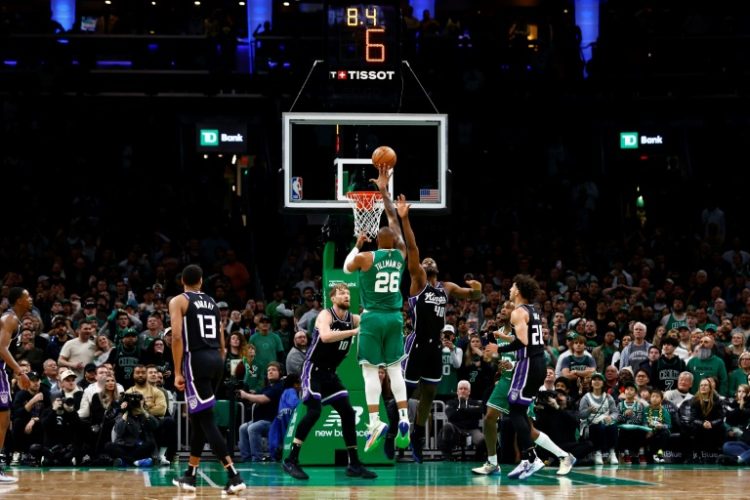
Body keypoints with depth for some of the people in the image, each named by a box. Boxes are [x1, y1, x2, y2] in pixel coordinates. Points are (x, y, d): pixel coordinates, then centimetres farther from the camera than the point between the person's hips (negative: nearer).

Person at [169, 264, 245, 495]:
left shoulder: (178, 301, 1)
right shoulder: (212, 303, 19)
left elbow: (177, 336, -11)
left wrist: (177, 372, -10)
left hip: (196, 359, -6)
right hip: (216, 359, 7)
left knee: (206, 420, -9)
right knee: (198, 418, 19)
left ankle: (234, 476, -19)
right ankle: (190, 475, 26)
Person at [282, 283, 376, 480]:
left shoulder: (353, 319, 5)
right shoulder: (325, 315, -15)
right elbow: (325, 336, -36)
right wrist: (353, 332, -37)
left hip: (330, 373, 7)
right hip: (313, 369, -7)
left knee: (348, 412, 3)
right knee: (314, 411, -20)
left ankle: (354, 464, 9)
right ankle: (291, 460, -16)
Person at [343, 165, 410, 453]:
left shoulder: (365, 257, -10)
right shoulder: (401, 254, 0)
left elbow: (347, 267, 12)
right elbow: (394, 219, 10)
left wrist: (357, 245, 24)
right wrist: (384, 191, 15)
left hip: (372, 318, -4)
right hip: (395, 317, 4)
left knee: (370, 371, -2)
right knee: (395, 369, 10)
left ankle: (375, 423, -13)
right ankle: (404, 420, 1)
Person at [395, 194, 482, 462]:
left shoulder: (447, 287, 13)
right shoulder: (418, 280, -3)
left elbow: (474, 296, 19)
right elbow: (412, 248, -14)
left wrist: (477, 289, -7)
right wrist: (404, 219, -25)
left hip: (435, 346, 6)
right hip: (417, 344, -6)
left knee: (428, 394, 12)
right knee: (404, 392, -5)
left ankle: (417, 438, 23)